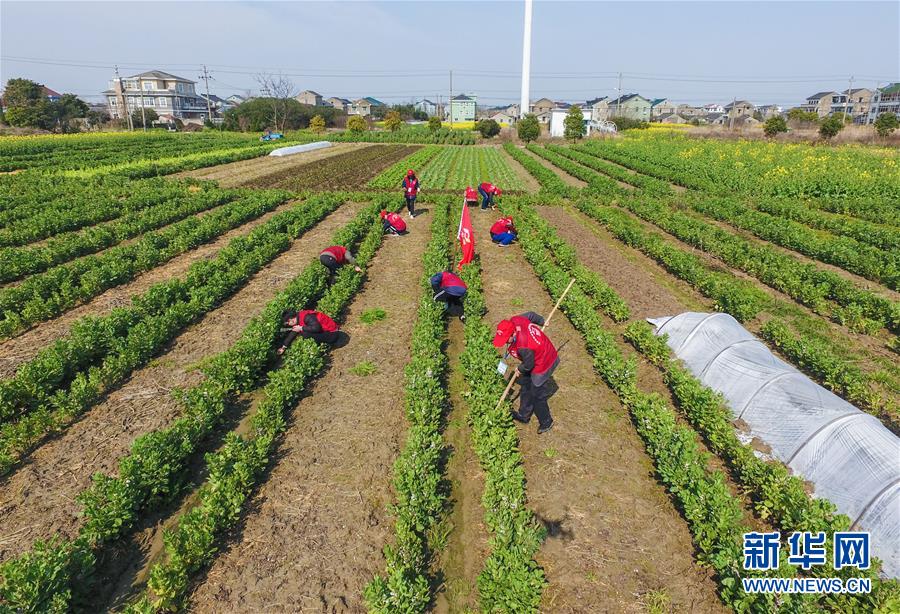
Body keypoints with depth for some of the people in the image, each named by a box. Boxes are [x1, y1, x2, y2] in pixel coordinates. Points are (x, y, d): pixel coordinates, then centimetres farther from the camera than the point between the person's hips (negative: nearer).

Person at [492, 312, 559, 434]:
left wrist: (520, 370, 1)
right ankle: (523, 415, 43)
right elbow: (530, 314, 1)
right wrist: (541, 321, 23)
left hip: (542, 366, -9)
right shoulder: (514, 320, -21)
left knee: (537, 396, 9)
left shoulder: (523, 346, -41)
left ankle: (546, 422, 34)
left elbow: (528, 365, -22)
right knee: (525, 384, 24)